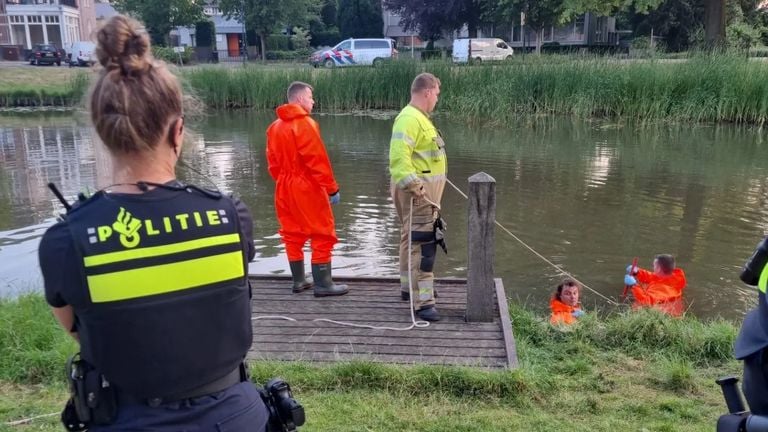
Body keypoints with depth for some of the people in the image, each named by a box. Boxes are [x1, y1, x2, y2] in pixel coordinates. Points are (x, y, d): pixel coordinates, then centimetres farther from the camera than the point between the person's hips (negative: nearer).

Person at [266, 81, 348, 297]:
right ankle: (323, 284, 4)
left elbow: (273, 161, 12)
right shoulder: (305, 123, -15)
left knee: (292, 234, 14)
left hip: (285, 188, 8)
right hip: (307, 188, -8)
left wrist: (282, 181, 18)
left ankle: (298, 280, 21)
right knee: (322, 234, 1)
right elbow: (317, 160, -18)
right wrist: (332, 188, -14)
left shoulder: (275, 127, 10)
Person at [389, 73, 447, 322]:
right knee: (422, 245, -10)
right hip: (416, 191, -11)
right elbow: (398, 157, -29)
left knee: (414, 240, 20)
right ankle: (422, 302, -7)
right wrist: (414, 185, -33)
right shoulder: (409, 119, -17)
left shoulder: (419, 118, 17)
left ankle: (409, 288, 34)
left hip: (425, 190, 11)